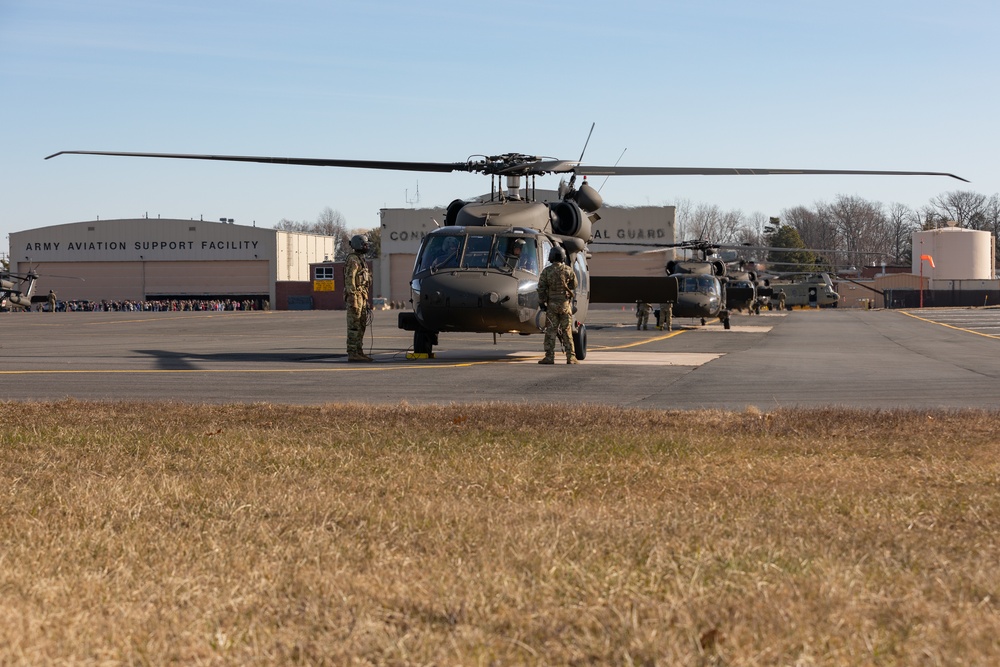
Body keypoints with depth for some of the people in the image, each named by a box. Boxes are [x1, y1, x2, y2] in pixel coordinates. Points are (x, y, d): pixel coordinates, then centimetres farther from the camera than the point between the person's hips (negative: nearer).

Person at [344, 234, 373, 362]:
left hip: (362, 297, 10)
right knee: (354, 327, -9)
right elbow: (349, 280, -19)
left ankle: (359, 352, 13)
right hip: (355, 296, -10)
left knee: (361, 326, 10)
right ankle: (352, 354, -9)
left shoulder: (360, 260, 20)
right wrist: (353, 300, -23)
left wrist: (365, 300, 23)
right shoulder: (352, 260, -12)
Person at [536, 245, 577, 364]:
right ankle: (570, 357, 4)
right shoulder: (568, 271, -3)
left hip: (551, 304, -1)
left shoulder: (546, 271, -6)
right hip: (565, 304, 1)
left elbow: (541, 288, -6)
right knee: (567, 331, 5)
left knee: (550, 331, 2)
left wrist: (541, 302, 2)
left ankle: (549, 356, -1)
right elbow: (574, 286, 9)